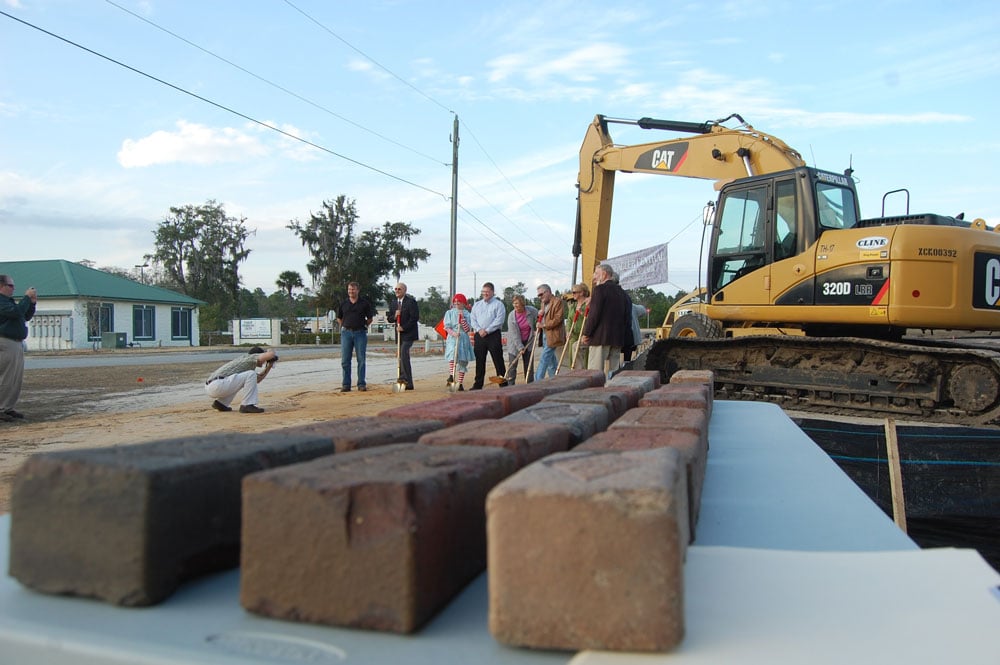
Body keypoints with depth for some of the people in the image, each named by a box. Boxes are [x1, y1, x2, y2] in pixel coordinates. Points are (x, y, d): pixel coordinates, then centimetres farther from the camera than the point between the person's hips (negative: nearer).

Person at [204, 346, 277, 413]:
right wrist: (273, 354, 9)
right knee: (251, 374, -12)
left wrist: (269, 366, 26)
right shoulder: (251, 357, -1)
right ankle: (247, 405, -12)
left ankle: (220, 403, 19)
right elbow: (270, 354, -15)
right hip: (217, 385, -10)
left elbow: (257, 379, 35)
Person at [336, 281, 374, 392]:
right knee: (345, 360, 1)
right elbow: (339, 318, 19)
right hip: (346, 333, 2)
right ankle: (346, 384, 7)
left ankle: (361, 384, 6)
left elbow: (370, 318, 11)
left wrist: (363, 326, 6)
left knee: (361, 360, 0)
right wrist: (345, 326, 10)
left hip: (360, 333, -2)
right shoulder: (343, 303, 8)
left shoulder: (365, 303, 3)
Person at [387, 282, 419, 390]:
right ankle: (408, 382, 9)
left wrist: (403, 327, -16)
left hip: (408, 333, -7)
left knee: (403, 354, -21)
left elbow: (415, 317, -13)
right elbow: (389, 318, 14)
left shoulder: (411, 302, -7)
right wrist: (394, 316, -9)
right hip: (399, 333, 7)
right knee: (402, 356, 6)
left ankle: (405, 378, -21)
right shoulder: (393, 303, 14)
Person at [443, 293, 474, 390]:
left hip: (464, 339, 2)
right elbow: (447, 327, 1)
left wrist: (462, 318, -11)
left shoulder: (467, 314, 9)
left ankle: (460, 383, 10)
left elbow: (468, 329, -1)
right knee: (453, 355, -27)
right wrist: (453, 333, -17)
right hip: (452, 338, -2)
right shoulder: (449, 313, 9)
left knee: (463, 361, 2)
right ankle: (451, 377, -37)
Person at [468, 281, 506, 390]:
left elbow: (499, 320, -9)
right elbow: (473, 319, 10)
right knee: (479, 361, 7)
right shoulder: (477, 305, 16)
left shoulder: (498, 304, 0)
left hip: (493, 335, -4)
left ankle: (503, 383, 1)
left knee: (498, 360, -3)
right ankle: (478, 385, 13)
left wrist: (487, 330, -14)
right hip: (479, 336, 4)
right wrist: (479, 330, -7)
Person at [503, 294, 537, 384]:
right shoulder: (511, 316, -18)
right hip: (515, 343, -3)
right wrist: (520, 347, -24)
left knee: (529, 365, 9)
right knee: (512, 366, -6)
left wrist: (538, 323, -8)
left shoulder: (531, 310, -11)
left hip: (528, 342, 3)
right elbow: (514, 334, -20)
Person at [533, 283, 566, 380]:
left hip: (553, 336, -9)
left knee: (544, 359, -12)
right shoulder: (543, 303, 21)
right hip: (544, 335, 9)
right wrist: (540, 315, 11)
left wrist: (544, 325, -18)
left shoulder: (558, 301, -8)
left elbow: (558, 319, -16)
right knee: (551, 359, 12)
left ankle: (537, 382, -13)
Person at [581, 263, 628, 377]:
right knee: (613, 372, 9)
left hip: (601, 337, -7)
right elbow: (625, 316, 17)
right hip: (617, 338, 7)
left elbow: (594, 314, -14)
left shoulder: (600, 289, -8)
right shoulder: (621, 291, 15)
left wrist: (586, 334, -6)